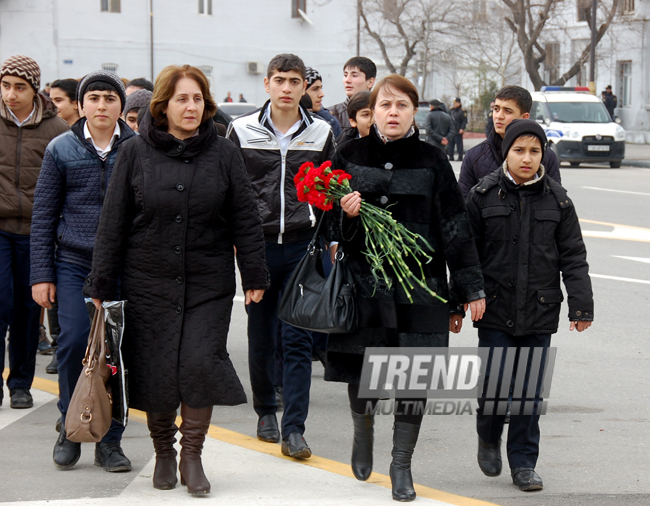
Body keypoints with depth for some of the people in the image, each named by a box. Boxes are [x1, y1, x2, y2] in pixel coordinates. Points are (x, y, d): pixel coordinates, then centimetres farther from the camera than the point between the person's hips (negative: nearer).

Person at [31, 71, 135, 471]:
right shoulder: (61, 149, 5)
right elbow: (44, 216, 7)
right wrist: (42, 274, 2)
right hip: (74, 263, 0)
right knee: (74, 343, -10)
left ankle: (110, 441, 11)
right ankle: (70, 428, 11)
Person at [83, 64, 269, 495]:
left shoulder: (224, 154, 2)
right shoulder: (136, 153, 1)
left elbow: (245, 220, 5)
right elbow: (114, 222, 3)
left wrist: (255, 276, 2)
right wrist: (101, 283, 2)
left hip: (209, 284, 0)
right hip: (149, 283, 0)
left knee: (201, 364, -10)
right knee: (156, 373, 3)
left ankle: (193, 455, 6)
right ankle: (164, 453, 24)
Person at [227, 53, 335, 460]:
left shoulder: (321, 133, 5)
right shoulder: (243, 131, 2)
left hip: (303, 244, 0)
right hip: (256, 243, 0)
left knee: (298, 338, -6)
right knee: (261, 336, 9)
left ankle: (294, 429, -6)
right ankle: (266, 411, 27)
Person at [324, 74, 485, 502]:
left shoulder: (432, 162, 2)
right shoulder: (350, 157, 4)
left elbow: (456, 228, 3)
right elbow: (330, 225, 8)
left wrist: (471, 287, 1)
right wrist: (347, 215, -15)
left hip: (419, 285, -1)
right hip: (363, 279, 1)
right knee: (362, 370, 6)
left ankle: (402, 464, 12)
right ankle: (363, 432, 38)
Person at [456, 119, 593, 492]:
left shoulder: (557, 199, 3)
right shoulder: (483, 196, -1)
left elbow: (573, 256, 6)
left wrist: (581, 306, -1)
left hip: (540, 310, 1)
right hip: (495, 308, -1)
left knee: (530, 386, 4)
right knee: (495, 381, -3)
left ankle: (523, 461, 16)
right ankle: (489, 437, 27)